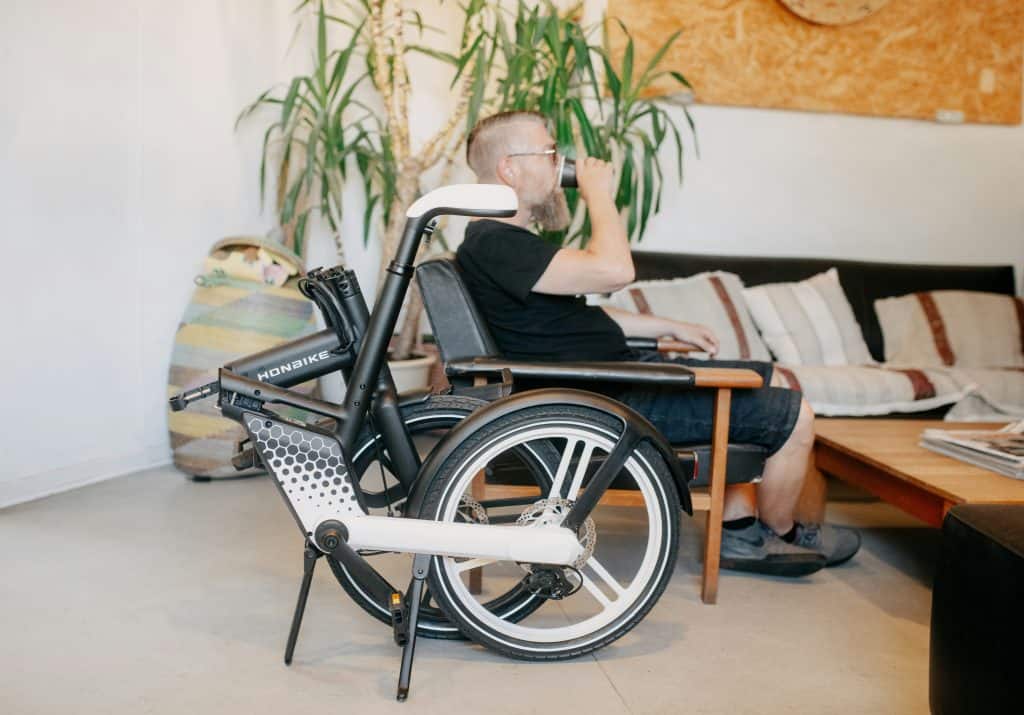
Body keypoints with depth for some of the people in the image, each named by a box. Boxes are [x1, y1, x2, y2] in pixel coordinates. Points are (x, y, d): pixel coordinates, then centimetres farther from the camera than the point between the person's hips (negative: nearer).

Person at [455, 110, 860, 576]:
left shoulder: (505, 241, 14)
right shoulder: (493, 245, -21)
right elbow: (614, 271, -31)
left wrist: (669, 327, 19)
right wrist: (599, 192, -15)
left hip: (622, 368, 11)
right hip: (609, 403, -11)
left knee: (771, 382, 20)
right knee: (793, 416, -6)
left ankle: (741, 534, 21)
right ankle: (781, 534, 21)